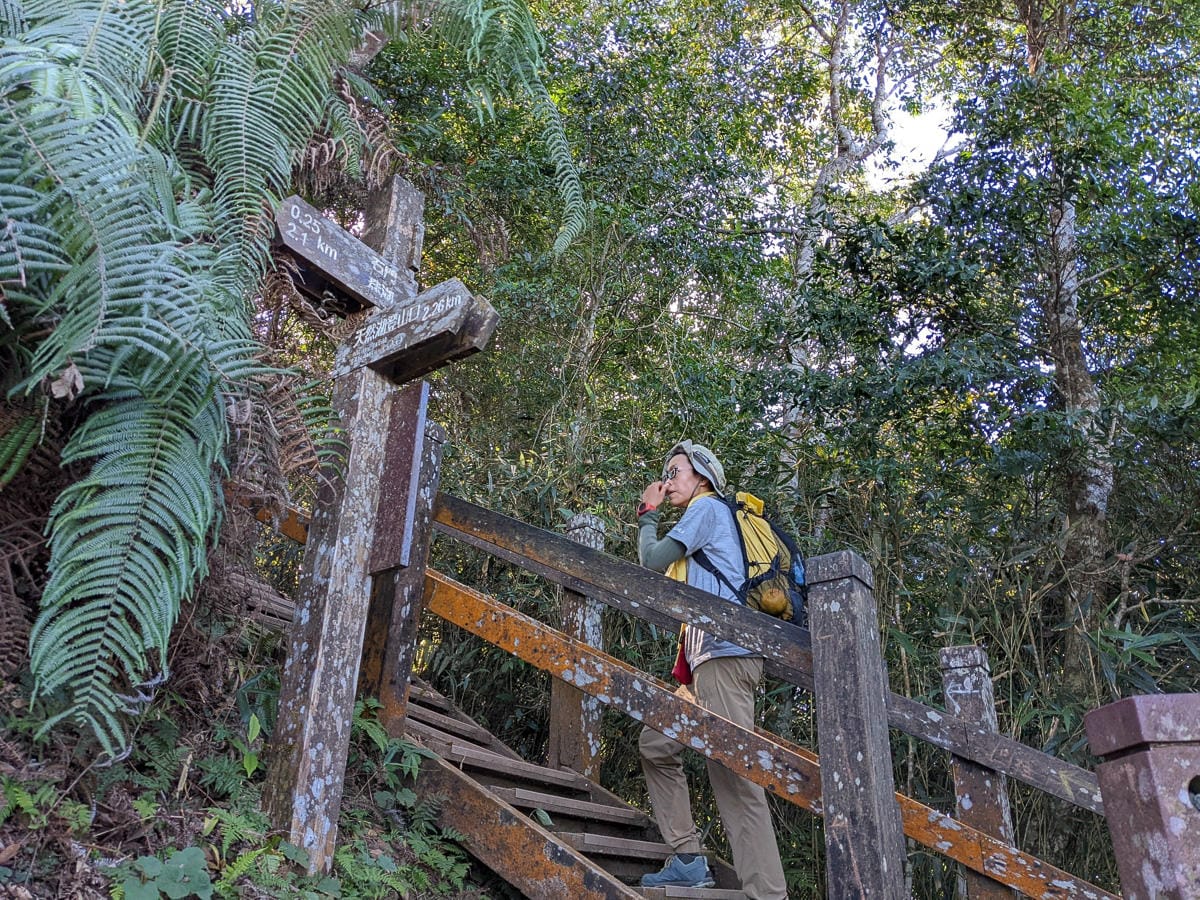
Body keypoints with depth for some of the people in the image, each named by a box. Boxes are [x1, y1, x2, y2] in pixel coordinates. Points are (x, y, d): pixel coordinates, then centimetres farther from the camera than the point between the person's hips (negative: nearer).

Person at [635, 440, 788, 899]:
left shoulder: (708, 508, 1)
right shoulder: (708, 521, 28)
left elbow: (652, 560, -5)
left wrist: (647, 512, 10)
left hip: (725, 655, -11)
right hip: (708, 659, 11)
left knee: (732, 774, -16)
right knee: (656, 745, 14)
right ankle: (688, 859, 10)